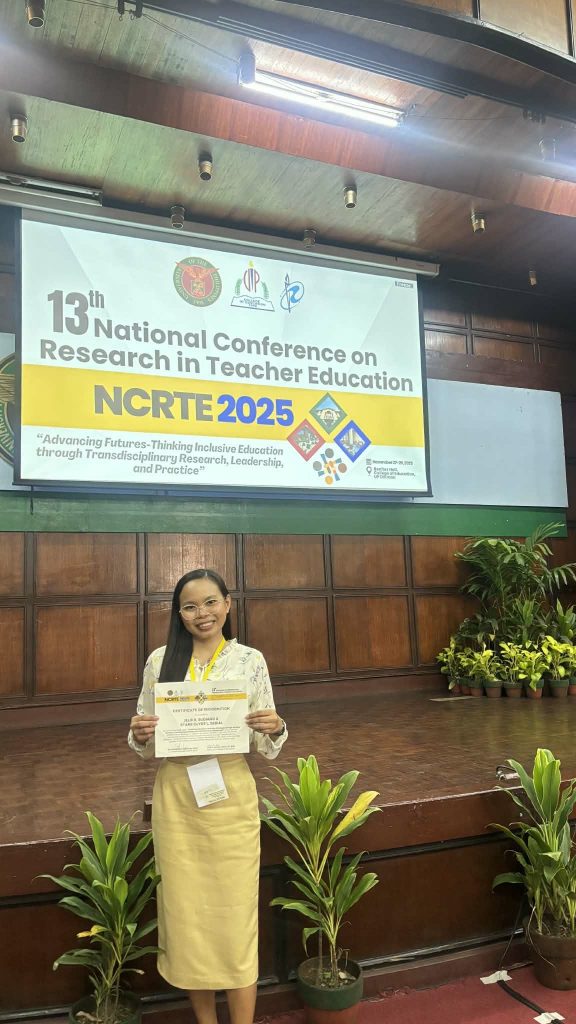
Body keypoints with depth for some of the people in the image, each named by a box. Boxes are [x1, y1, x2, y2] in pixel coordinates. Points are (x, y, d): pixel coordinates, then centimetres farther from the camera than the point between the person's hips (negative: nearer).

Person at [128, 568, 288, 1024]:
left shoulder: (250, 660, -3)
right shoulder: (160, 660, 0)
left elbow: (267, 747, 1)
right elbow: (148, 745, 7)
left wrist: (275, 728, -21)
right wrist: (139, 736, -15)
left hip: (231, 799, -2)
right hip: (176, 800, 2)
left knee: (236, 915, 4)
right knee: (186, 912, 12)